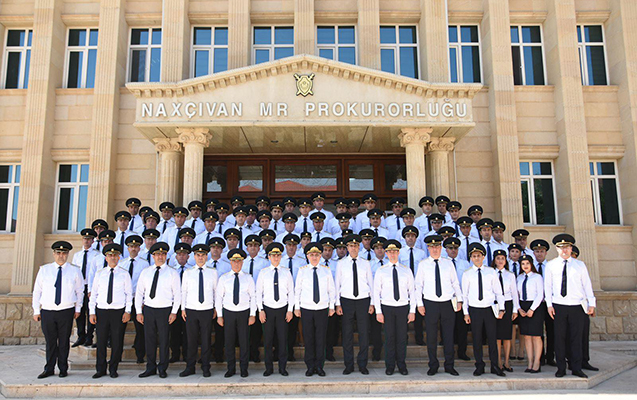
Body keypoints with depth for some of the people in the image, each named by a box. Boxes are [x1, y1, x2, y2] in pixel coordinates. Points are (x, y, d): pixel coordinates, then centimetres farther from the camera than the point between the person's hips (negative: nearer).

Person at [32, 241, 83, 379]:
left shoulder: (75, 271, 4)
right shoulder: (44, 269, 5)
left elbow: (80, 291, 12)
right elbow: (37, 291, 8)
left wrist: (78, 308, 9)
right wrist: (36, 310, 5)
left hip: (66, 311, -1)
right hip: (47, 311, 1)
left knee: (64, 342, 5)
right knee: (50, 342, 6)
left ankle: (63, 369, 17)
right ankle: (49, 369, 18)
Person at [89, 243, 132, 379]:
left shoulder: (124, 274, 4)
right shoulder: (100, 274, 10)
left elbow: (129, 294, 3)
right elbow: (93, 294, 10)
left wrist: (127, 311, -5)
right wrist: (92, 312, 3)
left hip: (119, 311, -1)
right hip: (101, 311, 2)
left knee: (117, 342, 2)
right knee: (101, 341, 3)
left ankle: (113, 369, 14)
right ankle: (100, 369, 15)